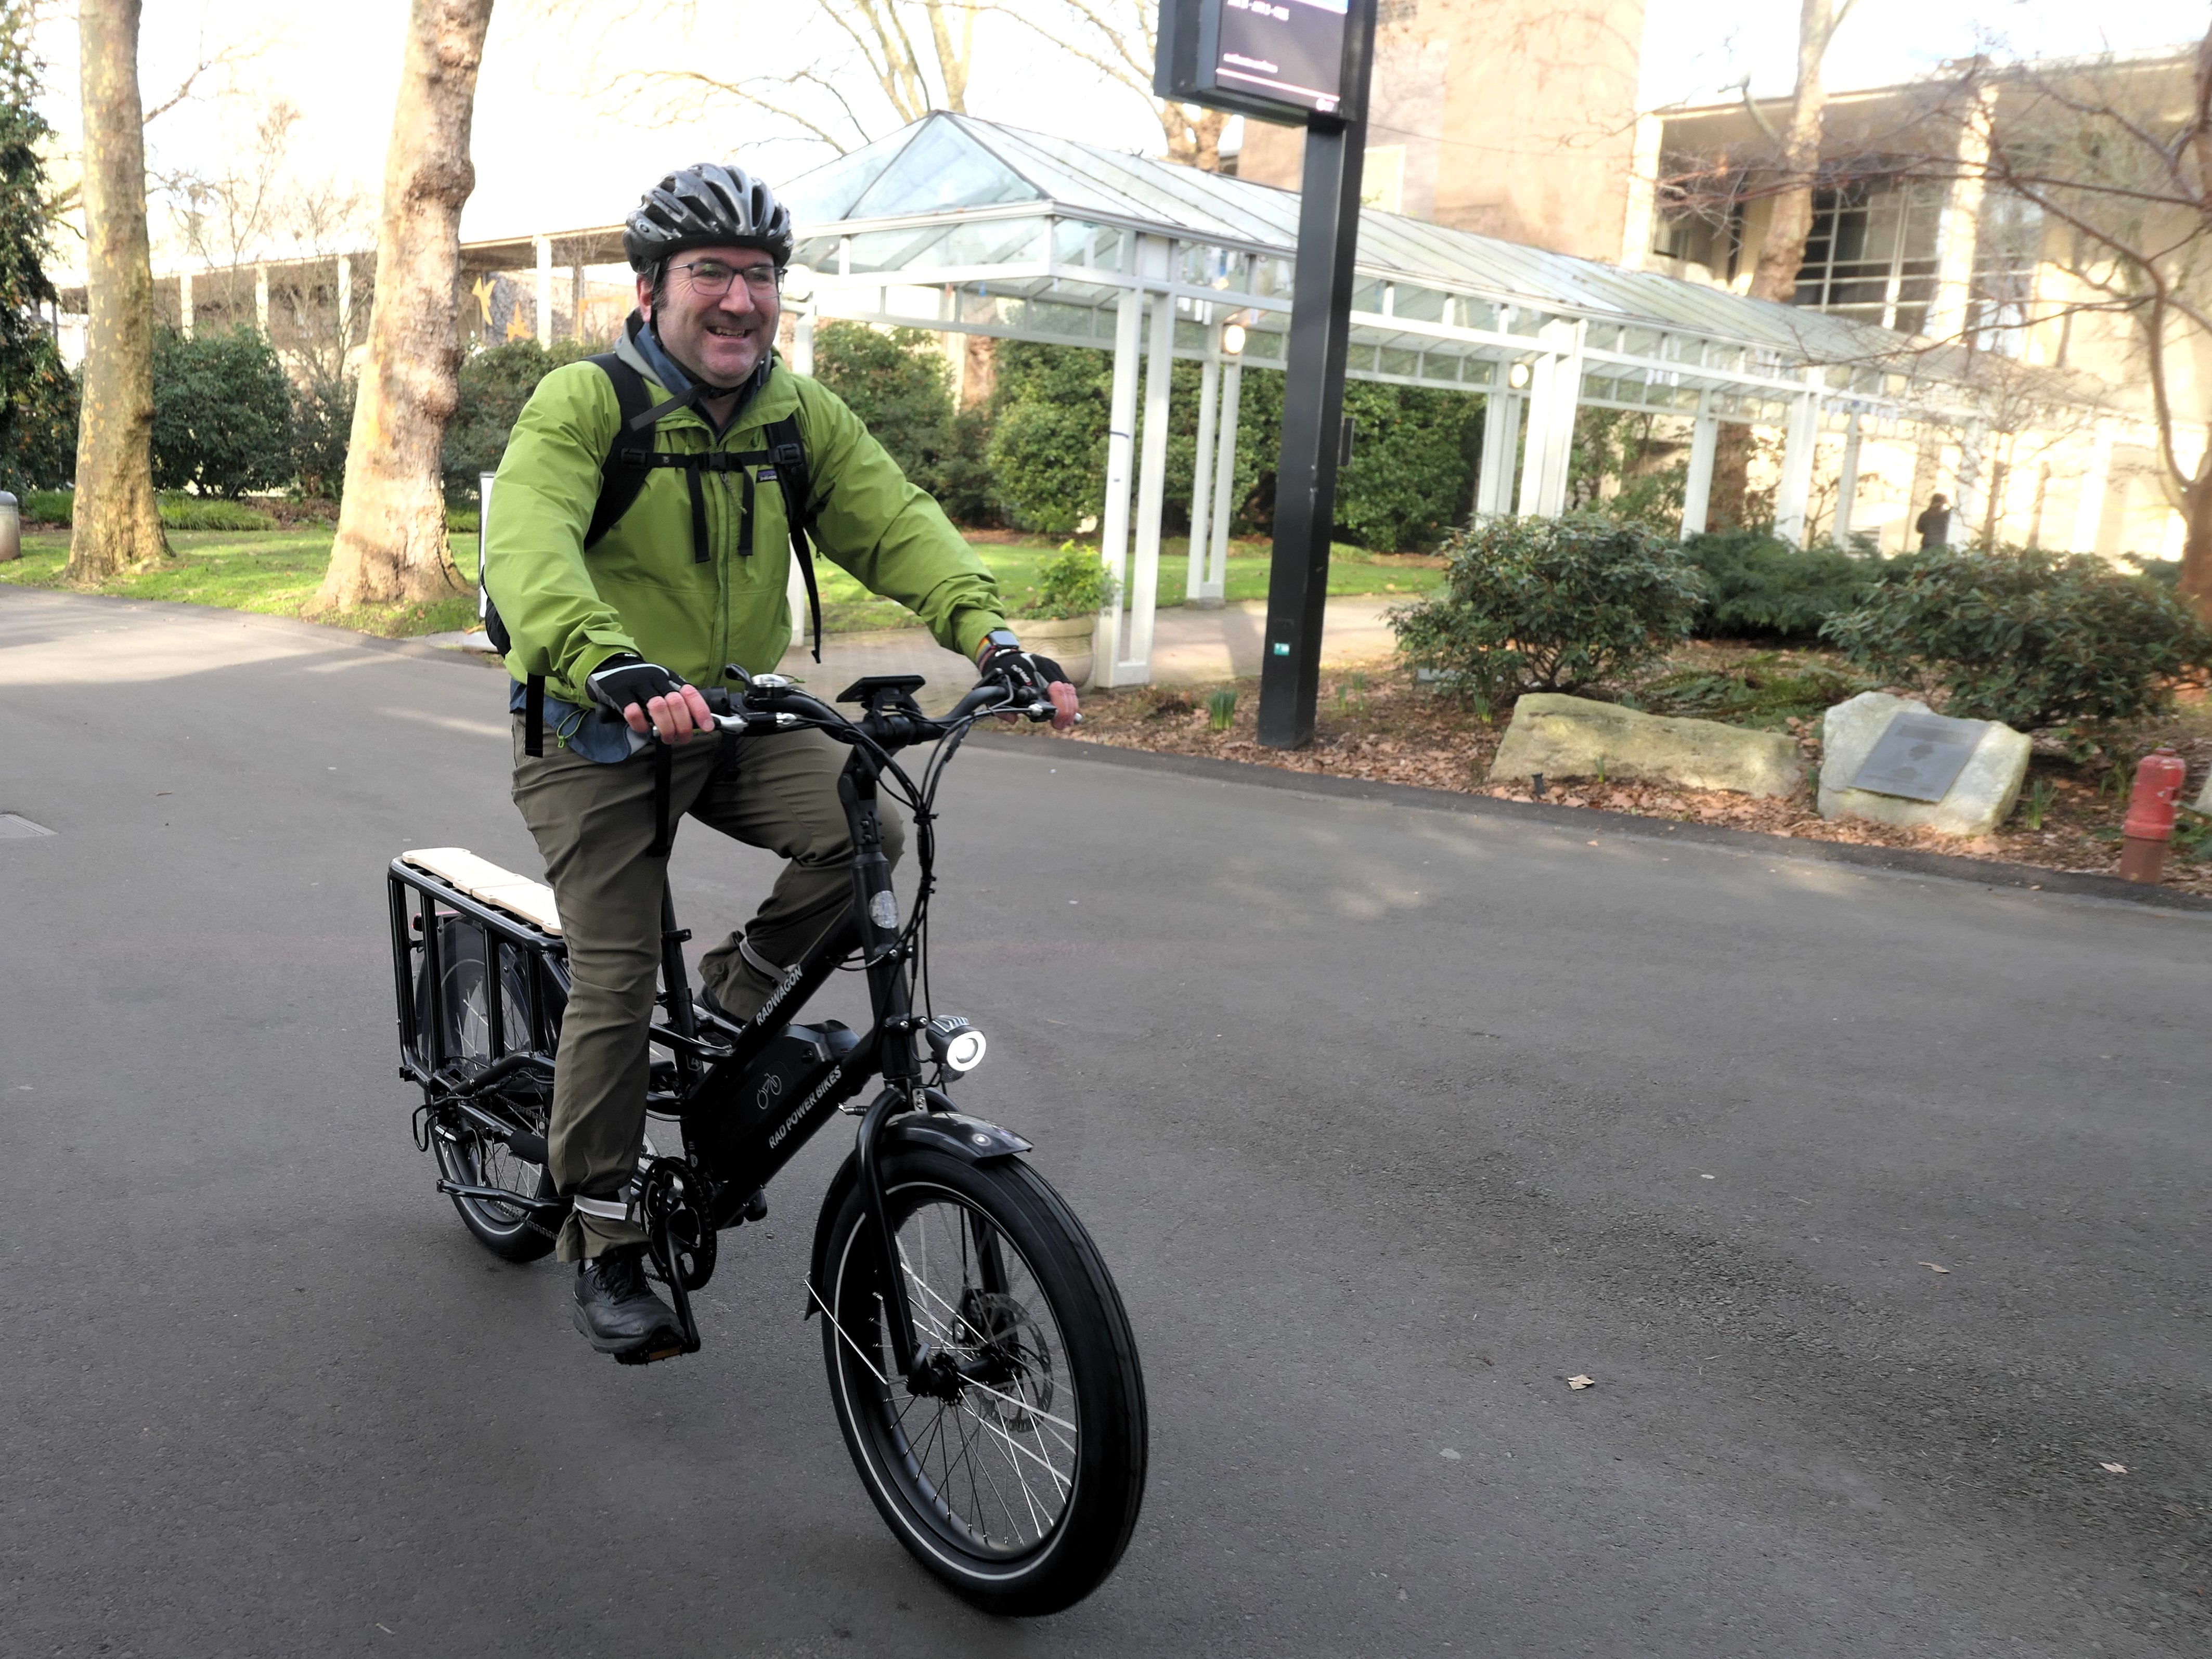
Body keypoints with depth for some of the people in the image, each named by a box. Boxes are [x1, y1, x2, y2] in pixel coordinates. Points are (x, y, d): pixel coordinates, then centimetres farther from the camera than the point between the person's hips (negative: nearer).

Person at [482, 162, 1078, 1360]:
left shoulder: (799, 415, 1)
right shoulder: (583, 403, -14)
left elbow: (895, 521, -11)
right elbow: (529, 550, -31)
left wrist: (990, 634, -29)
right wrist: (621, 667, -51)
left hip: (737, 723, 4)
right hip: (598, 734, -4)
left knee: (864, 824, -23)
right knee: (616, 985, -5)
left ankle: (735, 995, 6)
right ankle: (603, 1240, 14)